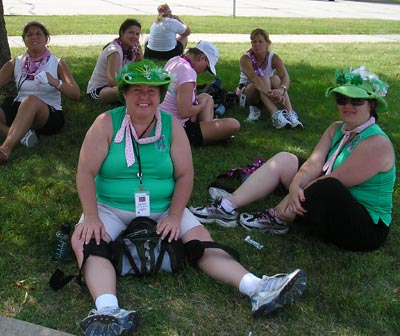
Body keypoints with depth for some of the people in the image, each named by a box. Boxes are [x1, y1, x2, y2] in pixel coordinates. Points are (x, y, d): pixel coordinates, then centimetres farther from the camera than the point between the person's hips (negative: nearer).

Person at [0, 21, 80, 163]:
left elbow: (76, 94, -6)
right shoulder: (15, 64, 13)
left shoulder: (57, 64, 5)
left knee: (31, 100, -38)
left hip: (50, 115, -3)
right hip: (18, 112, 4)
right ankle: (21, 134, -31)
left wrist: (55, 82, -26)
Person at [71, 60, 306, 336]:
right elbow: (86, 172, -8)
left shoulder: (171, 126, 1)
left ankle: (258, 290, -28)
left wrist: (174, 216, -13)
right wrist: (91, 217, -19)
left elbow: (185, 175, -1)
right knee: (85, 241, -30)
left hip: (163, 209, 2)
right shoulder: (107, 124, -5)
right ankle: (108, 311, -50)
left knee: (201, 238, -19)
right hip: (111, 209, -1)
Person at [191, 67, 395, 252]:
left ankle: (277, 219, -10)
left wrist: (293, 196, -20)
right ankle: (227, 208, -7)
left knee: (328, 187, -39)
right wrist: (295, 186, -29)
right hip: (334, 208, 8)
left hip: (367, 227, -8)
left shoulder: (376, 143, -19)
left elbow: (333, 181, -23)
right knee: (284, 160, 1)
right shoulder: (336, 129, 5)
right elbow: (313, 164, -9)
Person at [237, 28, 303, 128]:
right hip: (247, 94, -3)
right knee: (264, 79, -33)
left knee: (275, 79, -29)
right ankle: (275, 115, -51)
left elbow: (286, 76, -28)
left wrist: (281, 90, -51)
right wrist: (269, 92, -56)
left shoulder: (274, 57, -11)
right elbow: (254, 78, -38)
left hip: (266, 97, 3)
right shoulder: (246, 59, -18)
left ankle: (290, 113, -44)